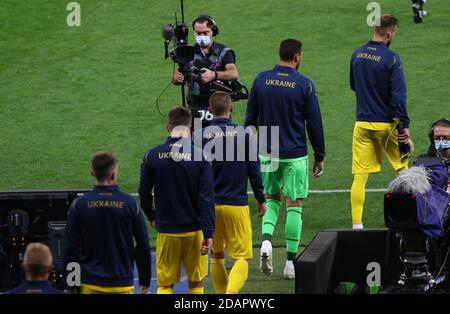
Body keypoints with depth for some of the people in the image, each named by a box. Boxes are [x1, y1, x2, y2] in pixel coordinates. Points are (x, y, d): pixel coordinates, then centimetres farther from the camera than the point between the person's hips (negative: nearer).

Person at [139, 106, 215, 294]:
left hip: (166, 230, 1)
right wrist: (208, 234, -9)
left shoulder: (152, 156, -4)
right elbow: (207, 199, -11)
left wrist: (151, 217, 22)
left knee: (165, 284, 7)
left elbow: (144, 193, 4)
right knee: (196, 282, 13)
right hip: (194, 230, -1)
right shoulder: (200, 156, -9)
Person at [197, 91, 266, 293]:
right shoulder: (244, 135, -5)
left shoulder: (200, 136, -4)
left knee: (216, 256, 18)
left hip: (209, 206, 2)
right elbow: (254, 171, -1)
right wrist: (261, 200, 12)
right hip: (237, 205, -2)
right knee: (242, 258, 0)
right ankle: (232, 292, -24)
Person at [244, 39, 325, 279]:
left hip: (267, 152, 3)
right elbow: (314, 124, -4)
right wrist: (320, 157, 5)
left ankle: (266, 239, -6)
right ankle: (291, 264, 5)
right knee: (294, 205, 4)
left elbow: (250, 119, 4)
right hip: (295, 155, -3)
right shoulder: (304, 85, -9)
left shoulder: (261, 80, -1)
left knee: (271, 199, 20)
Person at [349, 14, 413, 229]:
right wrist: (404, 126, -14)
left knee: (360, 175, 2)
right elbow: (398, 96, -16)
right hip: (386, 123, -4)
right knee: (402, 169, 14)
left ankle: (356, 223, -5)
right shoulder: (391, 59, -14)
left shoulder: (357, 54, 4)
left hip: (362, 123, 4)